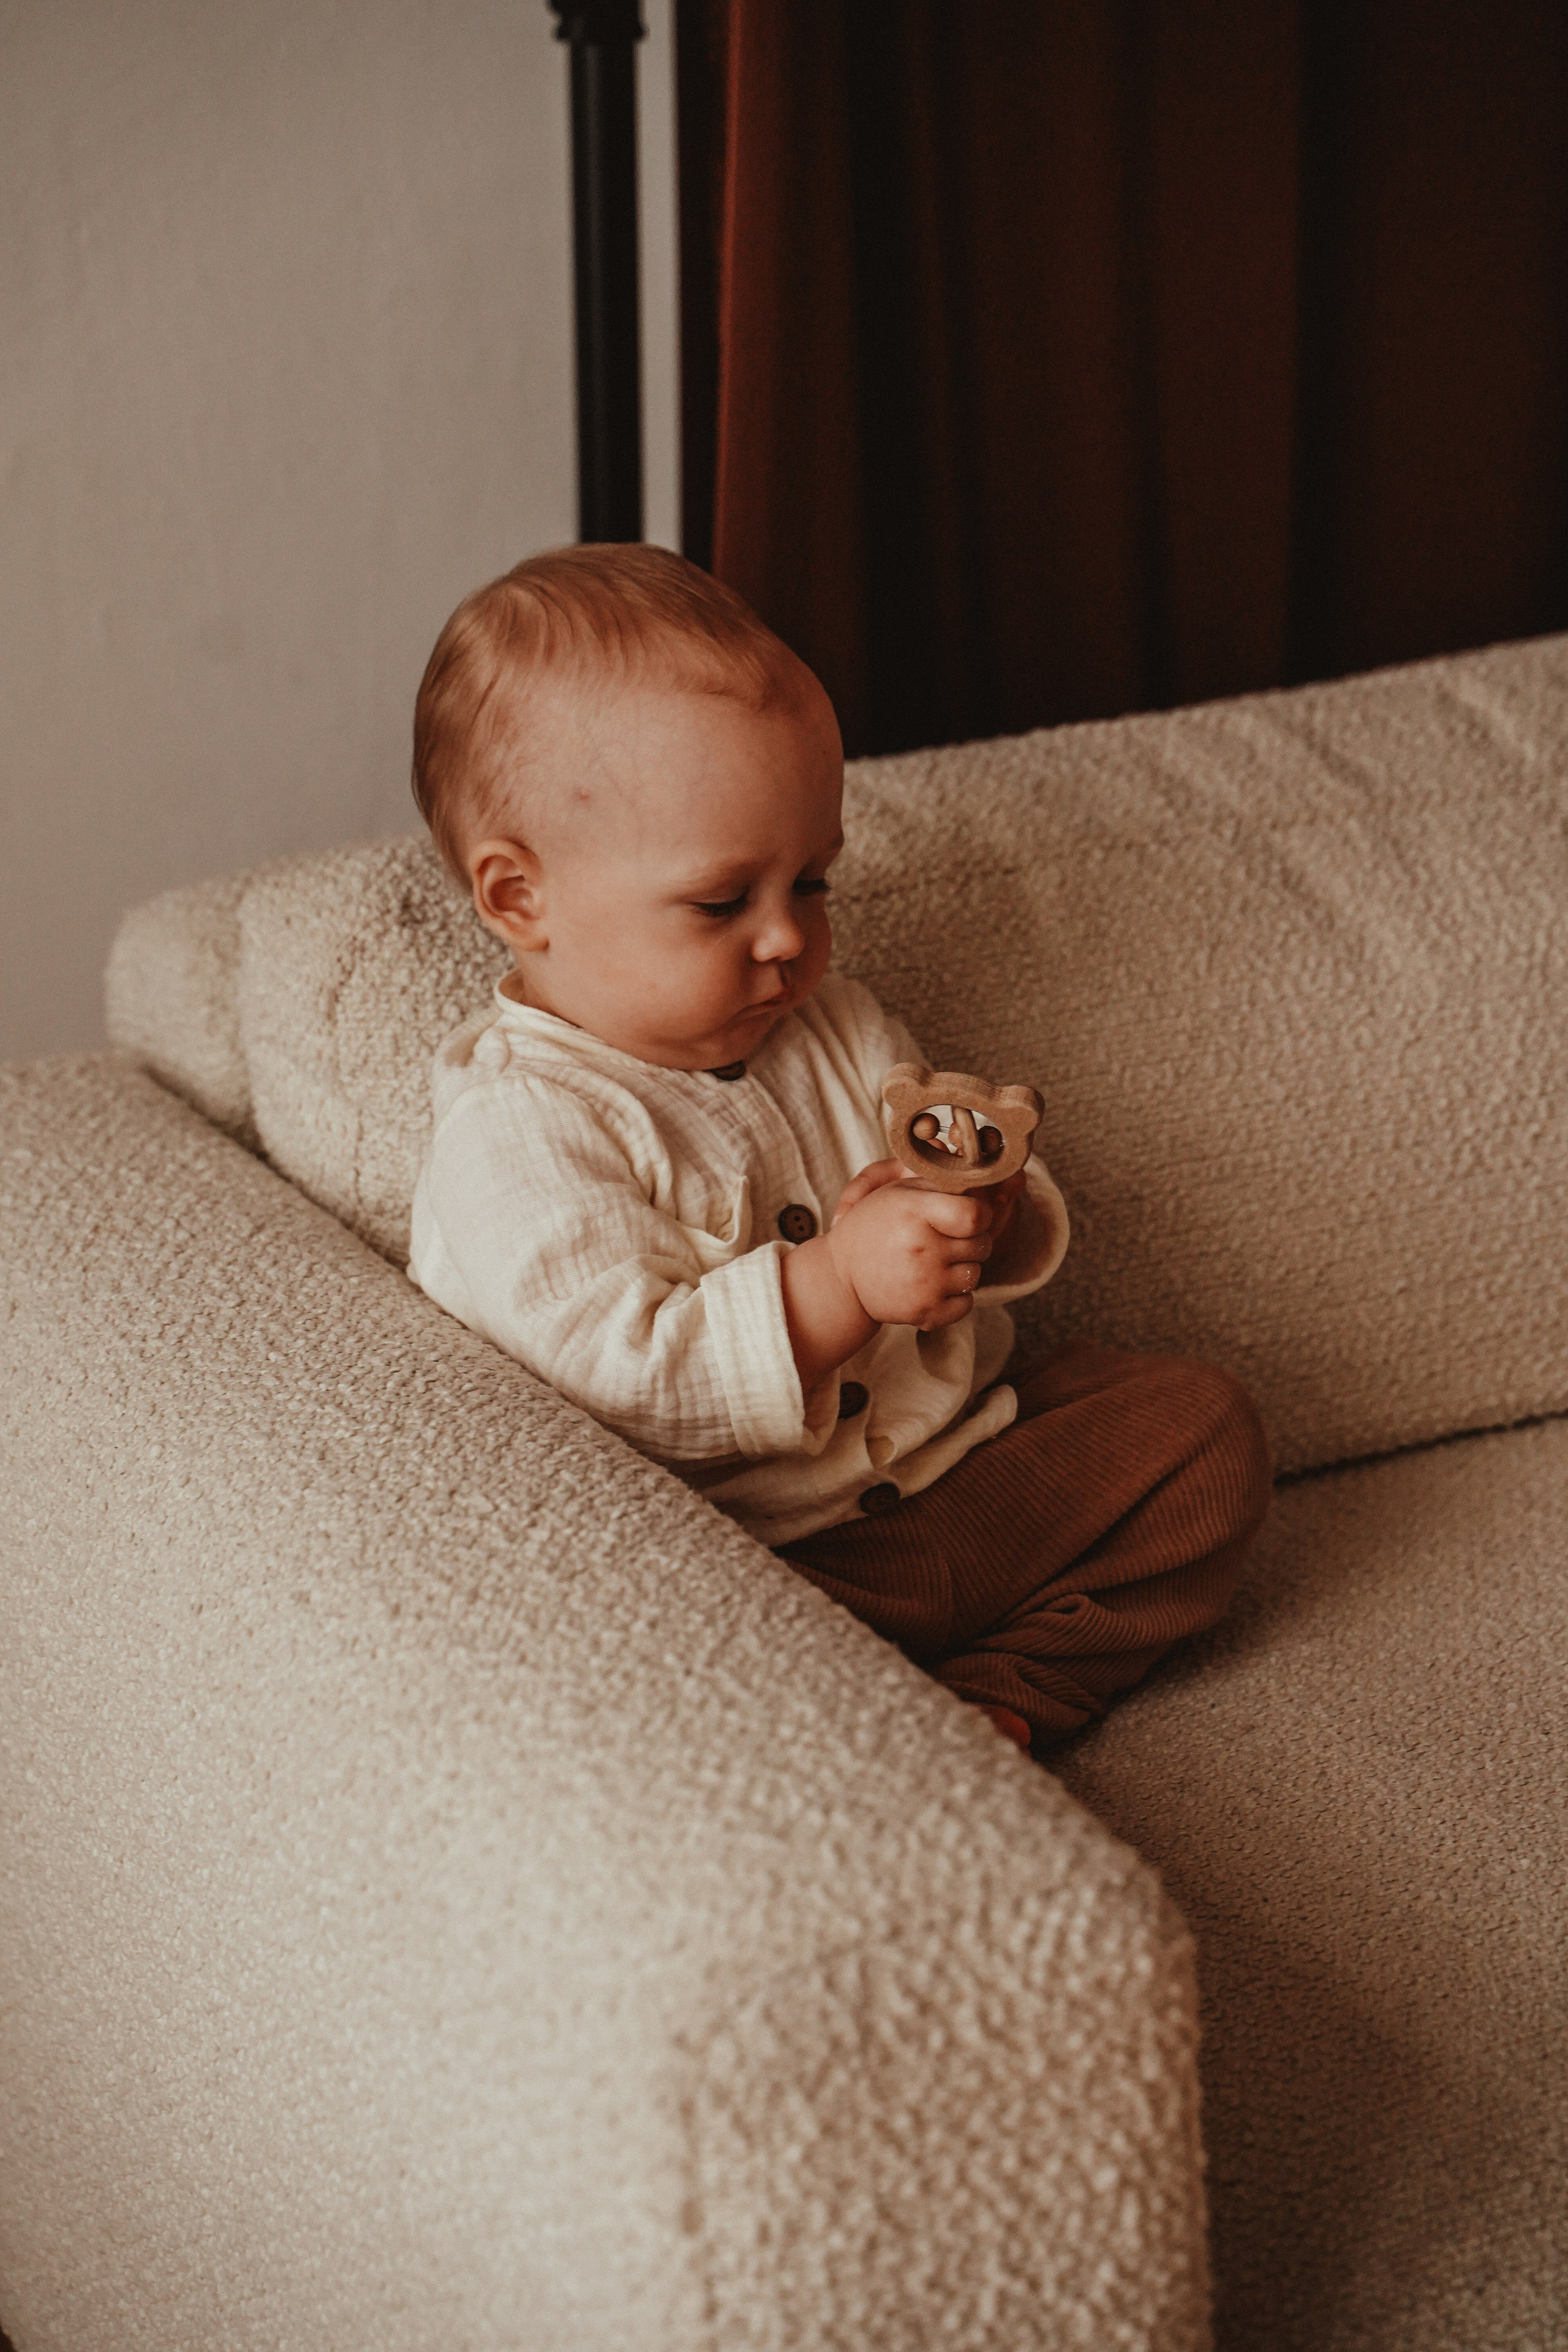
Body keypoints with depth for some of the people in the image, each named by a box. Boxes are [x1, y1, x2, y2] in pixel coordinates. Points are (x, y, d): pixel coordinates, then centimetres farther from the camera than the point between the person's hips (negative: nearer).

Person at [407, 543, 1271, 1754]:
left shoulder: (839, 1032, 10)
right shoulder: (516, 1135, -14)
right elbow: (615, 1378, -24)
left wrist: (988, 1217, -10)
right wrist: (838, 1284, -31)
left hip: (952, 1463, 7)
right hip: (750, 1556, -7)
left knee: (1206, 1425, -1)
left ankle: (1001, 1694, -9)